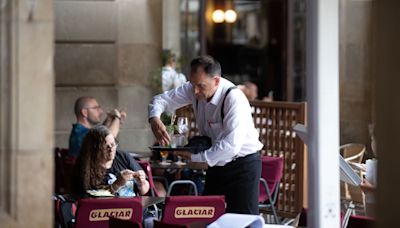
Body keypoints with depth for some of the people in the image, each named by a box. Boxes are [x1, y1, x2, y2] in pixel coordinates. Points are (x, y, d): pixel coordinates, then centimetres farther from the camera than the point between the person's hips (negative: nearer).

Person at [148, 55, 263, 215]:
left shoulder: (234, 99, -27)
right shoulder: (194, 90, -6)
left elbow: (231, 145, -33)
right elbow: (162, 99, 4)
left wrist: (195, 157, -32)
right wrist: (154, 119, -19)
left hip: (242, 165, -7)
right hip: (216, 164, 7)